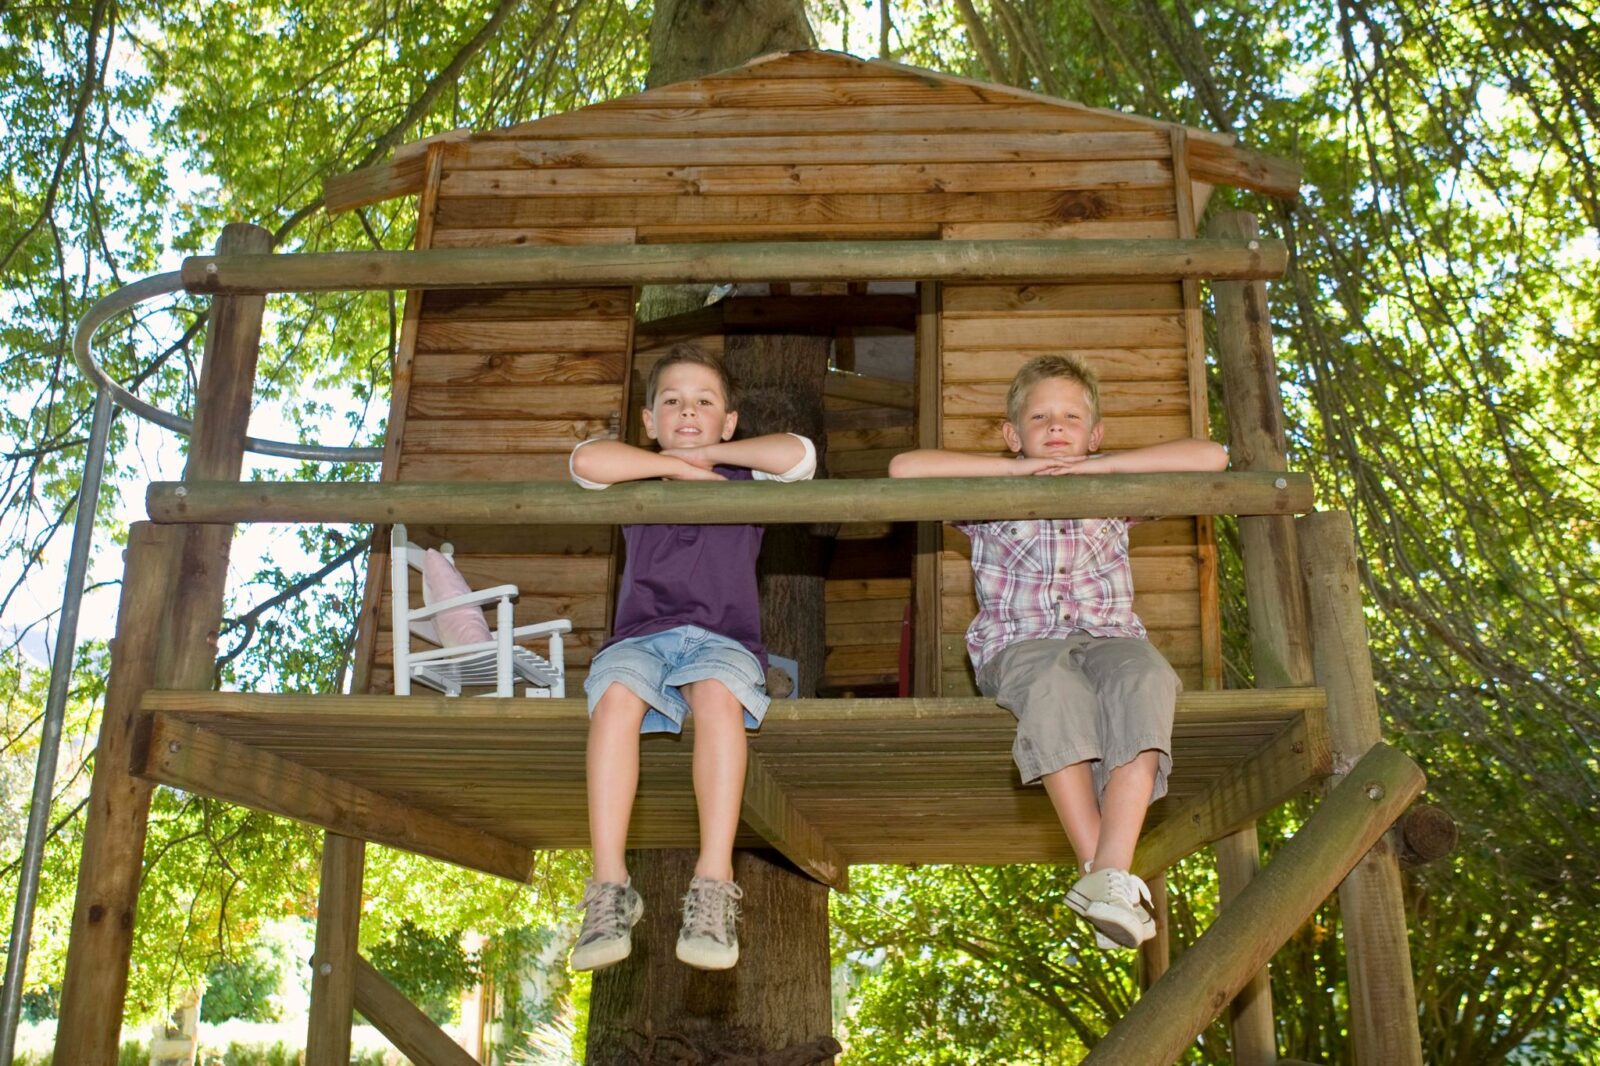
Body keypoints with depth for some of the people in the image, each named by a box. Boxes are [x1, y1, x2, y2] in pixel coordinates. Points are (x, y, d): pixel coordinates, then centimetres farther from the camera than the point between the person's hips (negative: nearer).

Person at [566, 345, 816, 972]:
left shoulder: (744, 480, 21)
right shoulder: (636, 479, 22)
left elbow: (800, 454, -1)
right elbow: (586, 460, -2)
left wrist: (715, 451, 6)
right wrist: (679, 466, 1)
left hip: (723, 638, -1)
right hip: (642, 635, 1)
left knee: (717, 695, -36)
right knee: (615, 695, -34)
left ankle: (714, 885, -41)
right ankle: (609, 885, -36)